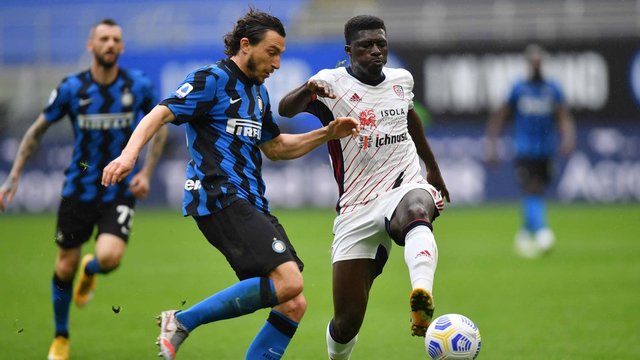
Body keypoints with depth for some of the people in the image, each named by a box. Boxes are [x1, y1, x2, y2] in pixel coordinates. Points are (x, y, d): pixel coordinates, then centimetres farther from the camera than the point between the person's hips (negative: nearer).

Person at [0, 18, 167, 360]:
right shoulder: (71, 88, -8)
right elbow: (37, 131, 4)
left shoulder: (139, 85, -6)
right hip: (78, 188, 1)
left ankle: (90, 271, 17)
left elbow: (159, 129, 11)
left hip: (120, 191, -1)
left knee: (109, 258, -23)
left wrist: (146, 172, -2)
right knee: (65, 268, 5)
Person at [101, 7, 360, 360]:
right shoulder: (212, 80, -3)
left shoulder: (258, 92, 23)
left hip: (252, 205, 9)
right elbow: (160, 114, -14)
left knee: (293, 305, 0)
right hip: (220, 198, -9)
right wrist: (129, 153, -32)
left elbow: (275, 148, 36)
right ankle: (182, 321, -14)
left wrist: (328, 133, 25)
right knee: (288, 280, -23)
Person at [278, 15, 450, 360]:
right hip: (357, 209, -1)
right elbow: (285, 109, -22)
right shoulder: (333, 83, -3)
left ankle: (422, 297, -67)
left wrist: (433, 166, 45)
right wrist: (306, 90, -44)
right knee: (347, 319, -5)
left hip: (405, 187, 1)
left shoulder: (401, 79, 12)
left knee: (415, 208, -41)